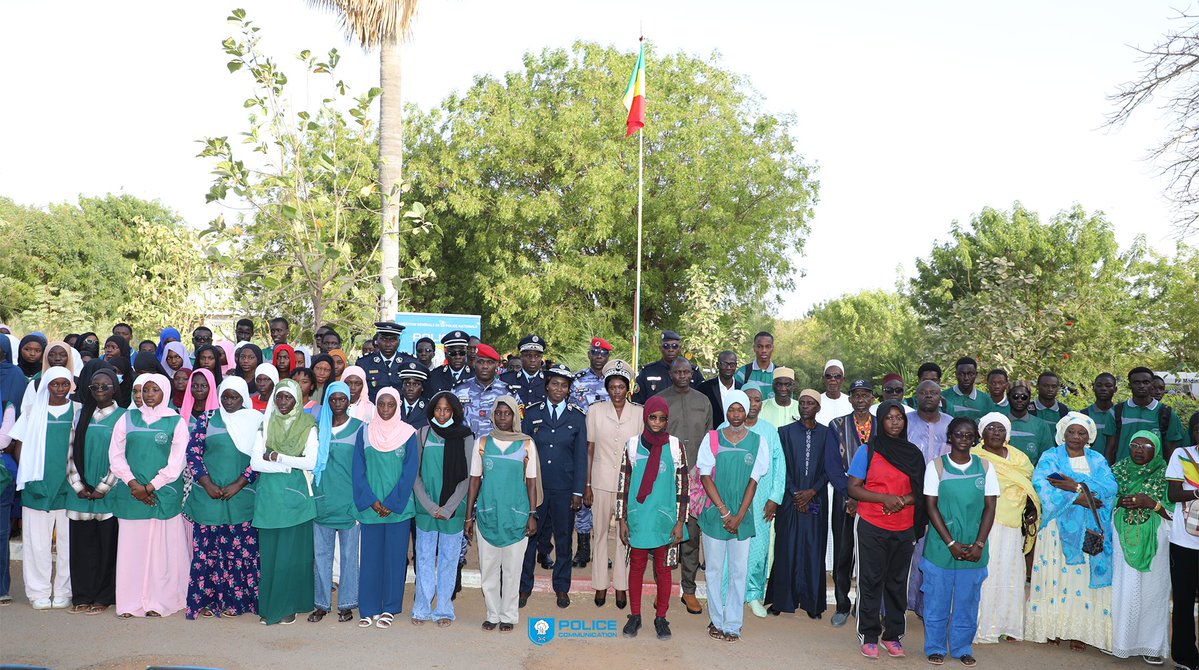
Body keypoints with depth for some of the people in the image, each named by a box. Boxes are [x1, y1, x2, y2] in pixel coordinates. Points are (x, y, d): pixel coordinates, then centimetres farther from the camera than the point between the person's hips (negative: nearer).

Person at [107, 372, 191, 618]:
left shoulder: (176, 422, 3)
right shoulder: (128, 420, 10)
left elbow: (176, 463, -3)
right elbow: (116, 455, 5)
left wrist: (150, 487, -9)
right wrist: (132, 483, -8)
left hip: (164, 494, -2)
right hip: (131, 494, 2)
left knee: (162, 548, 0)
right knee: (130, 546, 3)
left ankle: (159, 601, 7)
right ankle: (130, 603, 9)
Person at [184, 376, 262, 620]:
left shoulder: (255, 421, 5)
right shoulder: (206, 419, 6)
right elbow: (193, 452, 2)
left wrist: (239, 484, -8)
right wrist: (207, 484, -7)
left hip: (242, 497, 0)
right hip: (208, 496, 0)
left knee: (241, 550, 1)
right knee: (207, 549, 3)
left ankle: (234, 600, 12)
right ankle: (206, 600, 13)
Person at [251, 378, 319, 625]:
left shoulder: (307, 426, 1)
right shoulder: (266, 425, 7)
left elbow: (310, 462, -9)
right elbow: (255, 462, -3)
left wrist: (277, 457, -9)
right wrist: (290, 465, -12)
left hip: (296, 495, -2)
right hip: (269, 494, 2)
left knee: (294, 551, 0)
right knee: (269, 550, 3)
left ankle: (289, 605, 9)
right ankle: (269, 605, 13)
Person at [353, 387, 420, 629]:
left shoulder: (408, 433, -1)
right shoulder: (365, 433, 4)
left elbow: (410, 471, -5)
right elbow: (358, 470, 2)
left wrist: (391, 503, -10)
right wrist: (371, 501, -8)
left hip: (398, 507, -1)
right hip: (369, 506, 1)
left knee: (395, 556, 3)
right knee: (370, 555, 5)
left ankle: (390, 608, 14)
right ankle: (368, 608, 15)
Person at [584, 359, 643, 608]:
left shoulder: (640, 413, -2)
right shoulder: (595, 411, -2)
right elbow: (589, 450, 2)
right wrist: (587, 485, 0)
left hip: (630, 482, 0)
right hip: (601, 481, 0)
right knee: (600, 533, 8)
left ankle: (621, 585, 20)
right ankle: (601, 584, 20)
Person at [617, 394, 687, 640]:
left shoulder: (675, 445, -2)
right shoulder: (633, 444, 0)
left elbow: (682, 486, -1)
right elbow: (624, 484, 3)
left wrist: (680, 521, -4)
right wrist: (622, 519, 1)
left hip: (665, 518, -1)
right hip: (638, 517, 1)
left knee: (663, 568, 8)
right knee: (636, 566, 9)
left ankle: (661, 617, 21)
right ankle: (635, 615, 24)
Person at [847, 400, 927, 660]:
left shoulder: (913, 453, 7)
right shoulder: (867, 451, -3)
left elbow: (920, 492, 9)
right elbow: (853, 487, -6)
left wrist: (903, 500, -12)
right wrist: (885, 498, -17)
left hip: (904, 529, 3)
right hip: (872, 528, -3)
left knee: (898, 582, 8)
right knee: (871, 581, 2)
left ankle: (893, 635, 19)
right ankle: (869, 636, 11)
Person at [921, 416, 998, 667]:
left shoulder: (985, 467, 2)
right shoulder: (936, 466, -4)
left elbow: (990, 507, 1)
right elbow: (931, 507, -6)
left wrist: (979, 544, -8)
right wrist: (951, 544, -12)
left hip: (974, 549, 2)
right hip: (941, 546, -2)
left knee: (968, 599, 9)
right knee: (937, 598, 6)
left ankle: (963, 648, 25)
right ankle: (935, 647, 20)